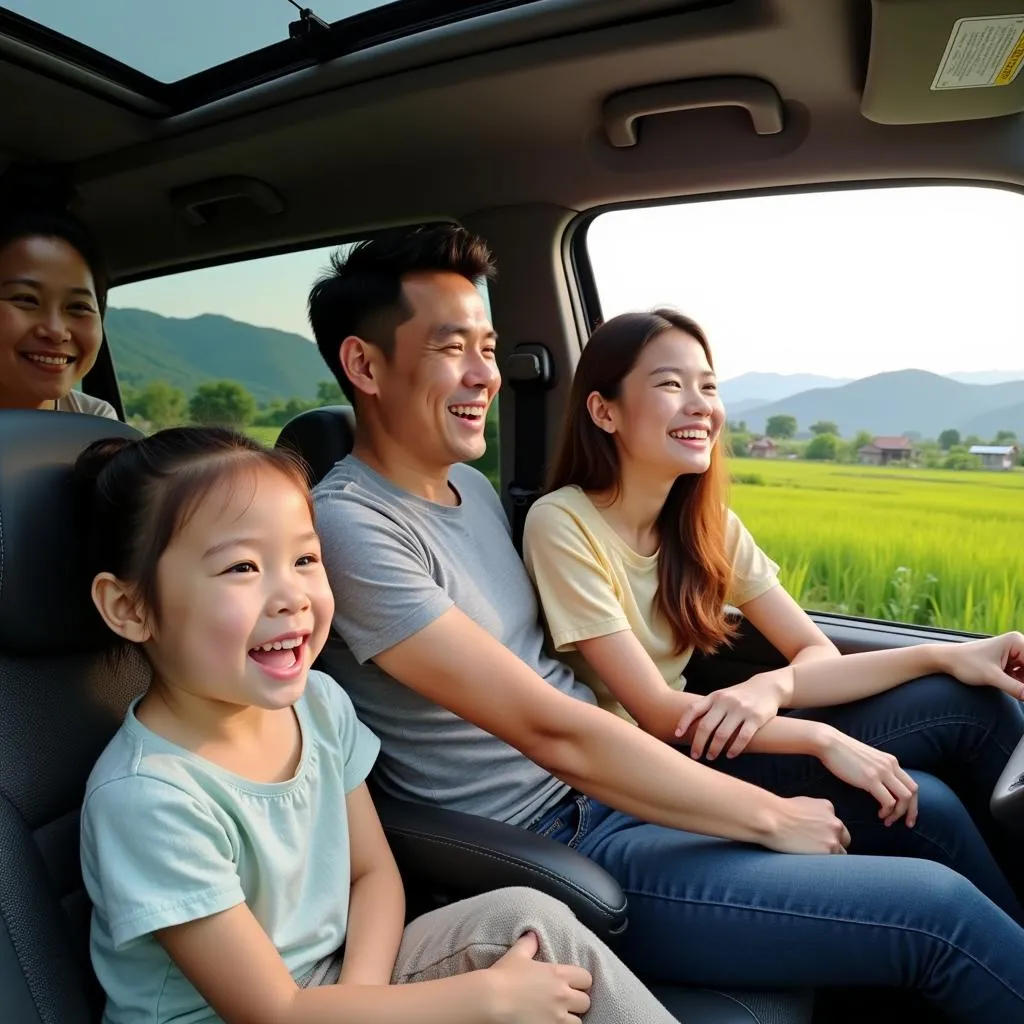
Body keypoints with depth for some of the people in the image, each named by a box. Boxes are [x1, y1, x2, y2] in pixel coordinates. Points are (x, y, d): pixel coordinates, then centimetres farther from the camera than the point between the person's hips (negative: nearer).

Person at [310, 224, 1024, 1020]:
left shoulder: (473, 487, 9)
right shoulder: (350, 525, -18)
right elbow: (553, 733, -23)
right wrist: (769, 815, -13)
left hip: (607, 781, 8)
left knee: (922, 806, 9)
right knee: (939, 911, -14)